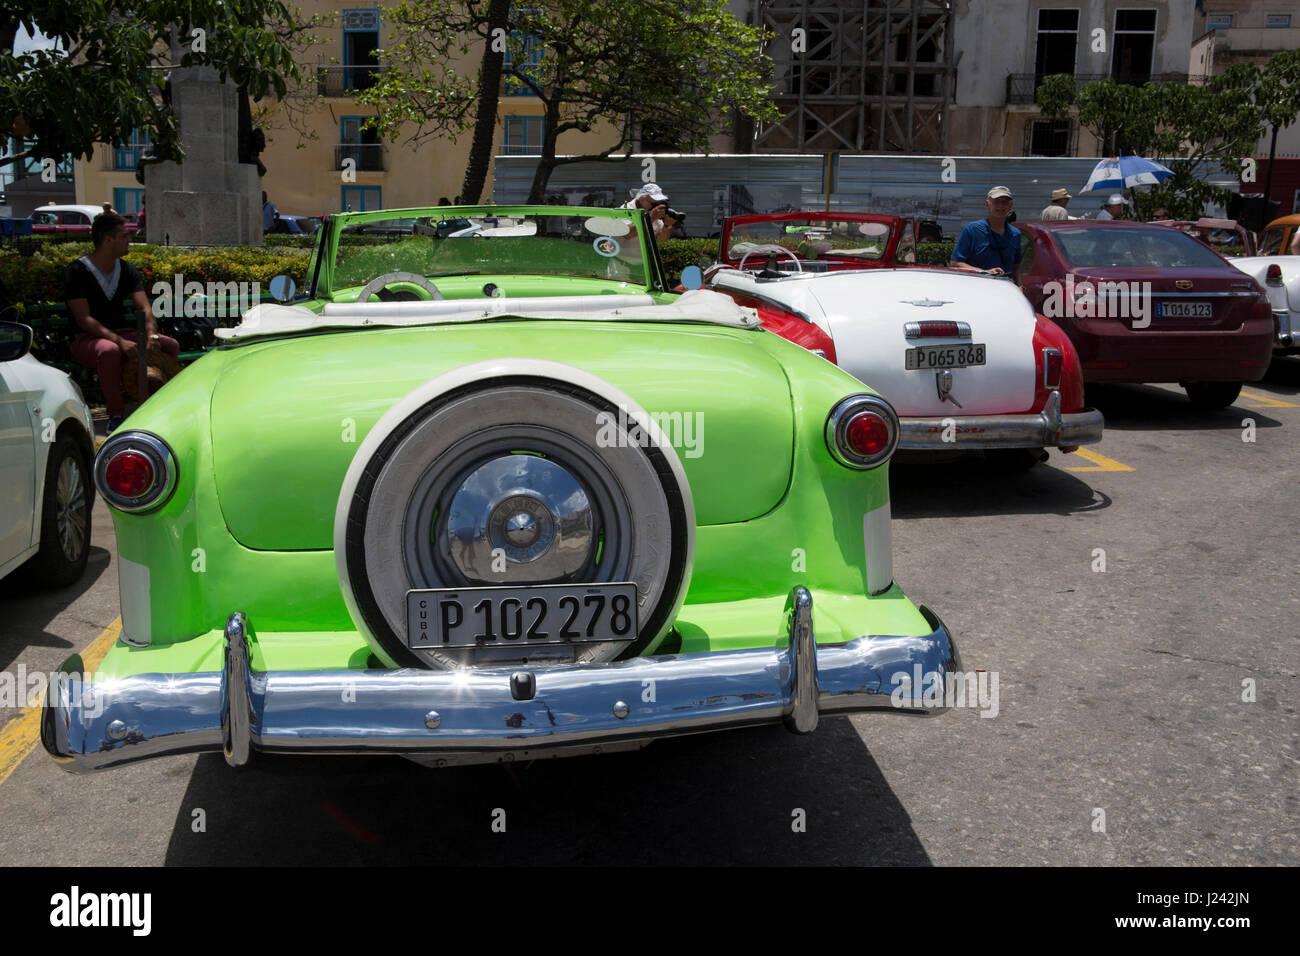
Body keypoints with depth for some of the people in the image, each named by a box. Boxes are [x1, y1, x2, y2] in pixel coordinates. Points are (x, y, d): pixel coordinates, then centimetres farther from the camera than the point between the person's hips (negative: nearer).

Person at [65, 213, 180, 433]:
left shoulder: (127, 270, 9)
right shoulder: (77, 272, -9)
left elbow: (145, 309, -3)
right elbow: (84, 320, -18)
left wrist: (152, 335, -25)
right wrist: (119, 340, -32)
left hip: (121, 333, 6)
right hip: (86, 338, -6)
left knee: (171, 345, -15)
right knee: (109, 350, -40)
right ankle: (116, 415, -29)